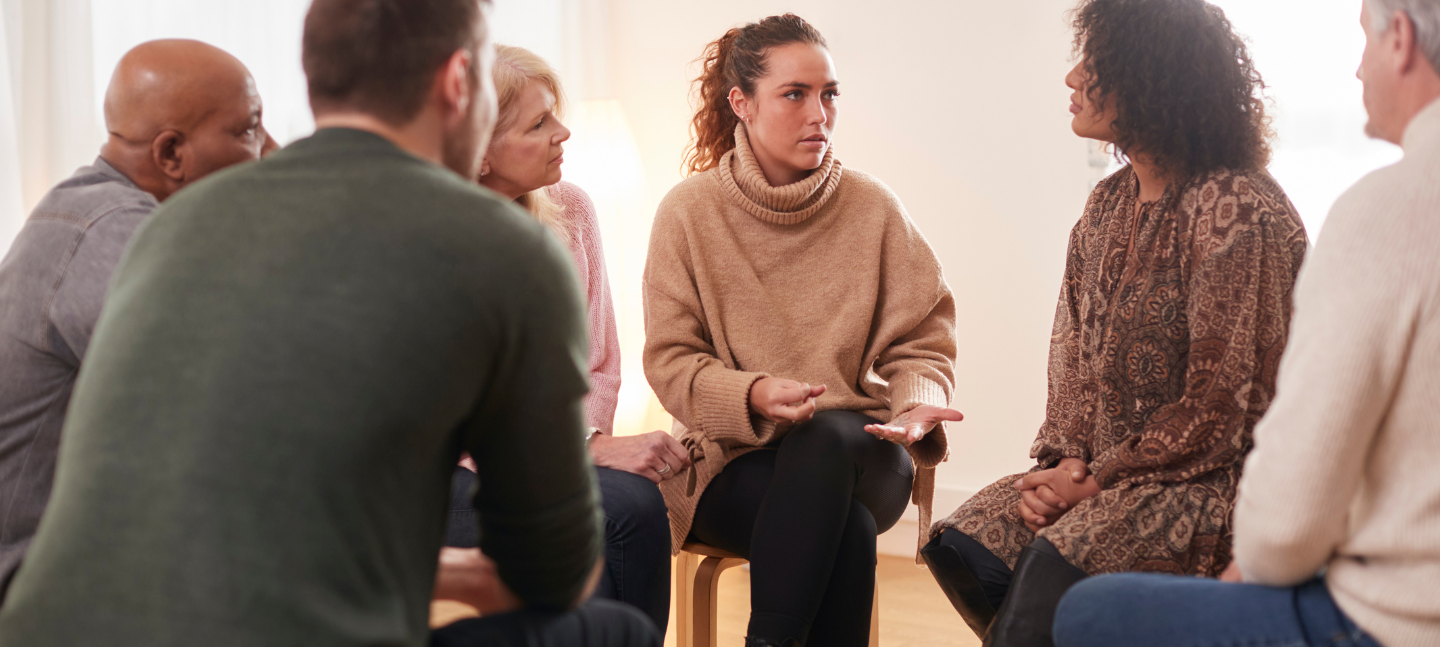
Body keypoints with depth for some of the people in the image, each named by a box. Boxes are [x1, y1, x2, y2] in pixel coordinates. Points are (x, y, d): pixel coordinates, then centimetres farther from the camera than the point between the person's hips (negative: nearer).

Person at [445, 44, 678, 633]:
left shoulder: (569, 209, 4)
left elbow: (598, 365, 9)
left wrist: (589, 439, -11)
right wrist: (589, 449, -20)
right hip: (452, 473, -5)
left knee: (635, 503, -28)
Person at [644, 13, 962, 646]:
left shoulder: (873, 207, 3)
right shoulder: (688, 212, 0)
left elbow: (920, 342, 6)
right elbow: (669, 361, -1)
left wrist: (916, 403, -17)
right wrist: (753, 394, -21)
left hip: (859, 452, 2)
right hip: (734, 457, -2)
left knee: (826, 438, -36)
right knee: (846, 530, -34)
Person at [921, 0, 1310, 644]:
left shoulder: (1238, 211, -14)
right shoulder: (1110, 203, 12)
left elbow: (1218, 409, -16)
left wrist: (1097, 480, -14)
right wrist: (1066, 458, -3)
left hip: (1210, 475, -8)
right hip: (1104, 469, 8)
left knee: (1055, 563, -29)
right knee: (961, 545, -12)